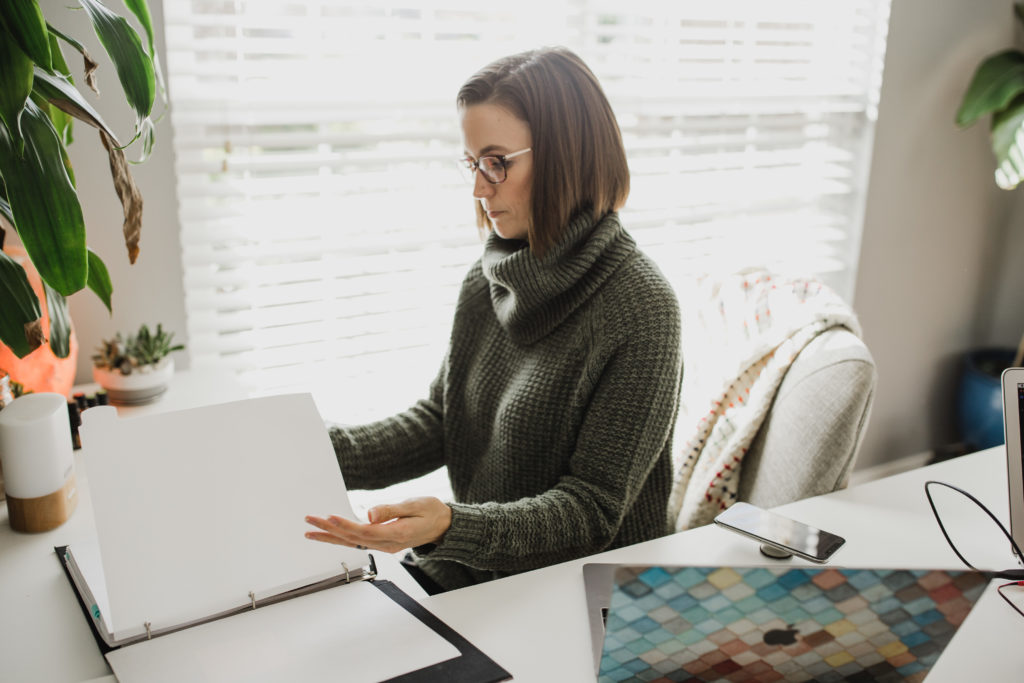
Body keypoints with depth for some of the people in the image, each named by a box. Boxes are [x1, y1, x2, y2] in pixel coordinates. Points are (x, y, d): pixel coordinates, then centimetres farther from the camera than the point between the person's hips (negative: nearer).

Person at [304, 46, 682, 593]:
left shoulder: (640, 307, -18)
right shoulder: (487, 281, 2)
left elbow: (591, 510, -17)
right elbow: (439, 421, 8)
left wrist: (450, 527, -31)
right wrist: (321, 454, -7)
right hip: (465, 573, 6)